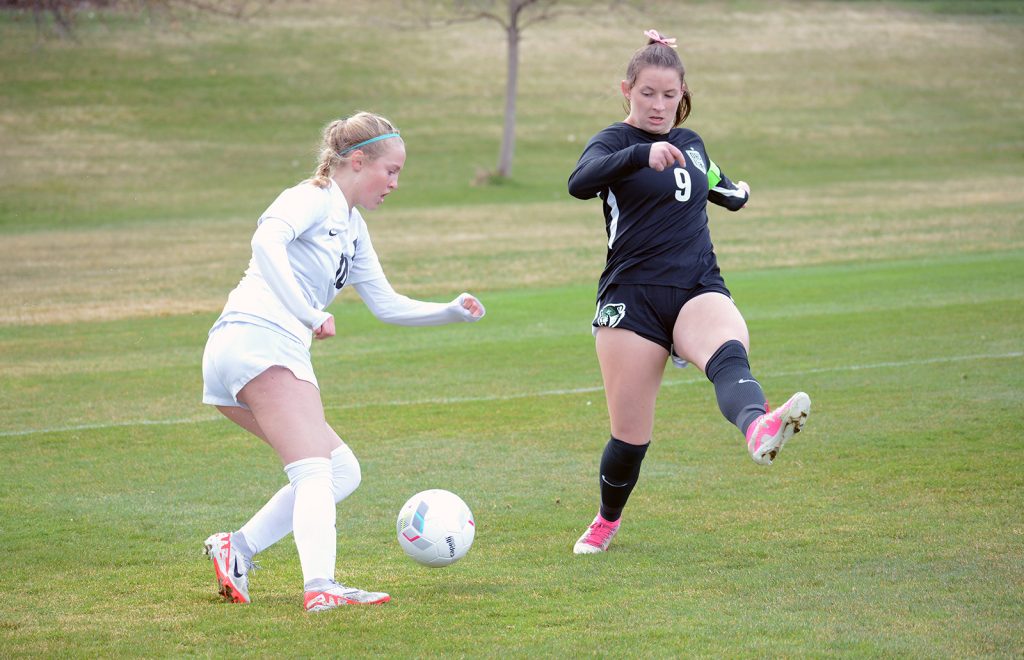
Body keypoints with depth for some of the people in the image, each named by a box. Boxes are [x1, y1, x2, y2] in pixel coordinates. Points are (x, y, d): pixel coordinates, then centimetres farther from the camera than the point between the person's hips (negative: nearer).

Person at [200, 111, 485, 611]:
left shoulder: (354, 230, 25)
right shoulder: (313, 198, -4)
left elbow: (386, 305, 31)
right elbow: (267, 240, -25)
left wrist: (451, 312, 18)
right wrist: (309, 315, -29)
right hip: (257, 340, -10)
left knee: (343, 471, 11)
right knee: (316, 471, -20)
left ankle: (237, 549, 5)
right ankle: (320, 588, -35)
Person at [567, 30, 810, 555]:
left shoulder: (691, 142, 17)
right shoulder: (614, 140, 0)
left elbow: (715, 186, 39)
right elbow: (580, 183, -24)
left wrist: (734, 193, 14)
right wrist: (643, 153, -39)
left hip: (699, 290, 3)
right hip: (632, 299, -3)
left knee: (729, 354, -33)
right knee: (630, 437, 0)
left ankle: (759, 430, -66)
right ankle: (607, 520, 31)